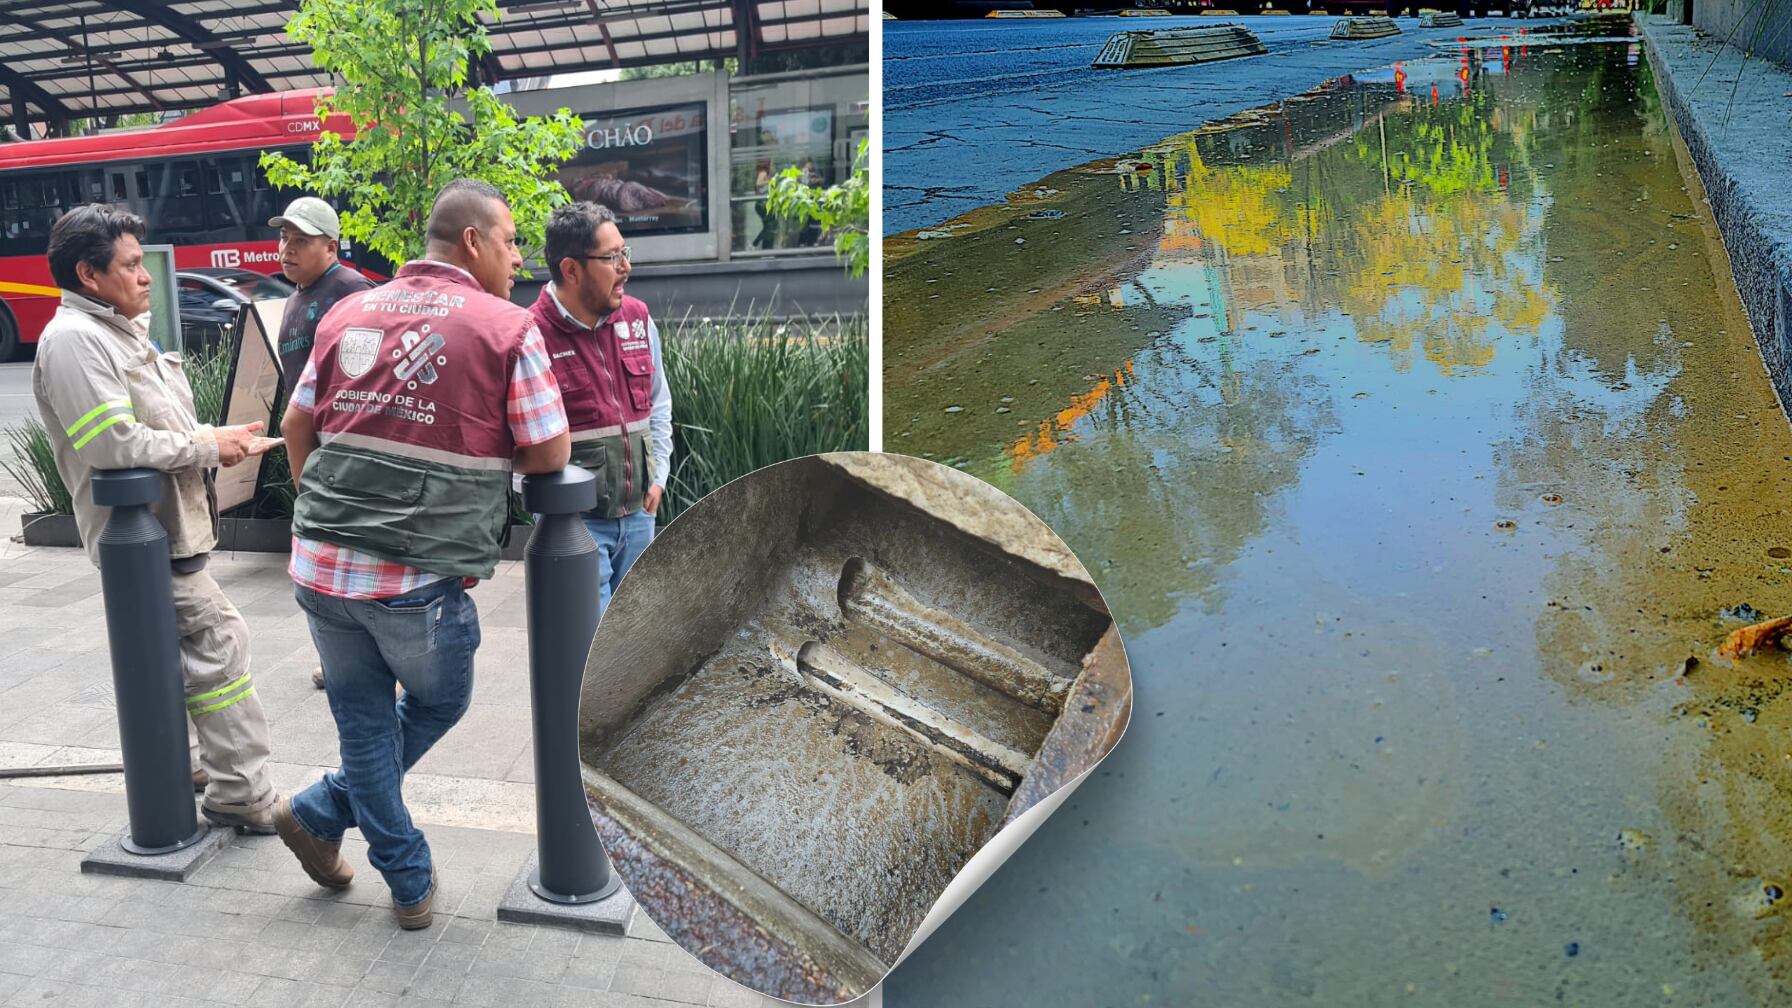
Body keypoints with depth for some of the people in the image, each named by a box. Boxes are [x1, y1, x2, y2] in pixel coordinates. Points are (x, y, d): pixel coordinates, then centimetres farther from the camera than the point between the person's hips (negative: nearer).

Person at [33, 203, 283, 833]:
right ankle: (241, 797, 0)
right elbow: (115, 444, -25)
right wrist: (209, 447, -15)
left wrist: (216, 439, 1)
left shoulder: (121, 329, 15)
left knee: (179, 656, 21)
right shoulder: (73, 339, -17)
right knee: (219, 651, -7)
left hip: (166, 526, 10)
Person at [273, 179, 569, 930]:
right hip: (420, 580, -5)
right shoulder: (508, 329, -7)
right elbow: (551, 454, -6)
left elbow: (296, 426, 15)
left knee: (364, 721, 18)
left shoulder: (348, 313, 10)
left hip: (320, 565, 5)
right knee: (438, 704, 23)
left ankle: (410, 884, 27)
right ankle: (322, 813, 27)